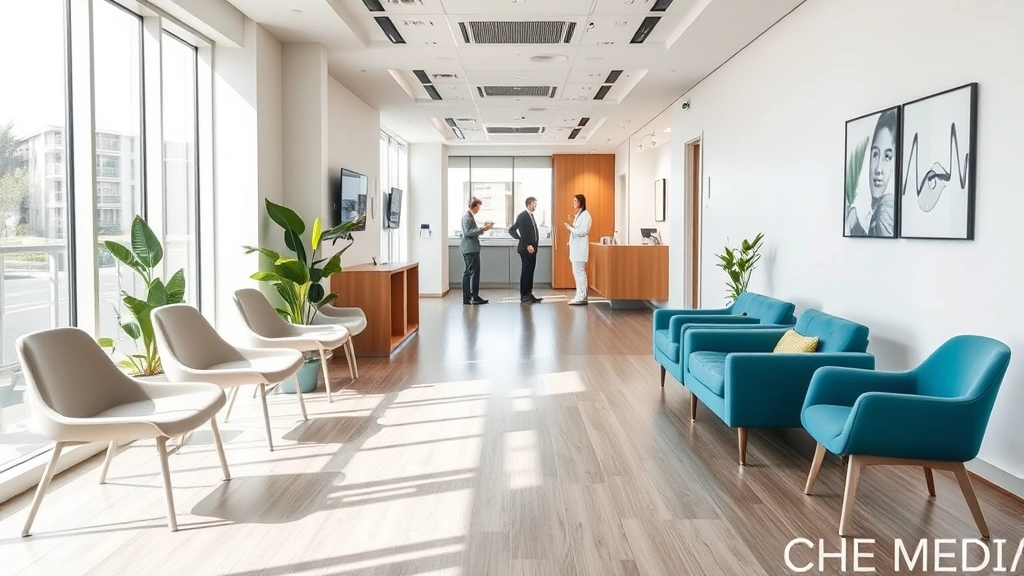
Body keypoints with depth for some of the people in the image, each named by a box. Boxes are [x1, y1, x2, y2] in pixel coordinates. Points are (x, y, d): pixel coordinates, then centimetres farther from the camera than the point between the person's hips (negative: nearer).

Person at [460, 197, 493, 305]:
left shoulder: (471, 216, 18)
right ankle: (475, 297, -7)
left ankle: (467, 298, 12)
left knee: (468, 272, 10)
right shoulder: (467, 217, -12)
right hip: (470, 249, -11)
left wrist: (483, 228, 11)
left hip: (471, 249, 11)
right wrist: (482, 229, -23)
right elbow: (467, 232, -22)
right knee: (474, 272, -9)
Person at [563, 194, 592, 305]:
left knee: (579, 272, -9)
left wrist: (570, 227, -14)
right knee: (577, 272, 11)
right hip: (576, 246, 10)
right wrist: (573, 221, 11)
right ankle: (580, 296, 15)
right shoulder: (578, 214, 18)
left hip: (580, 247, -10)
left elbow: (583, 231, -19)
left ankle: (582, 298, -7)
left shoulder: (585, 215, -11)